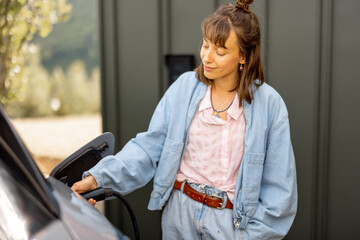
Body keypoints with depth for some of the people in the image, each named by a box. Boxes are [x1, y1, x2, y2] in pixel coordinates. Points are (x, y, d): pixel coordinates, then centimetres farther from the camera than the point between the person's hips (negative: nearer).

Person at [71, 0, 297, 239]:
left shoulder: (269, 103, -10)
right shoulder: (184, 87, -4)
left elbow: (278, 186, -6)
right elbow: (149, 146, -7)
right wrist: (98, 178, -19)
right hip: (180, 213, 2)